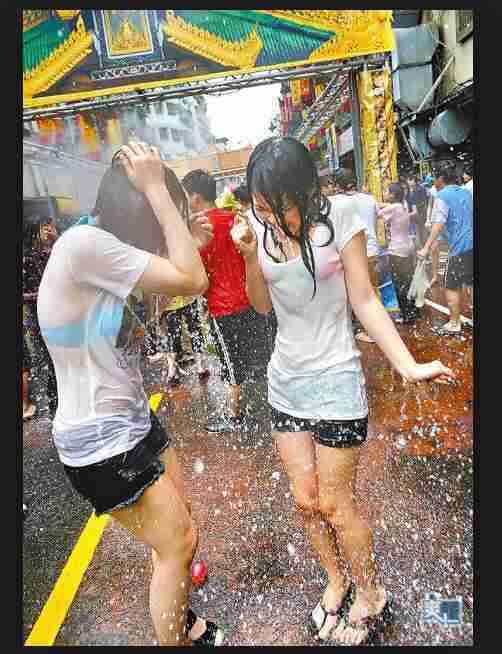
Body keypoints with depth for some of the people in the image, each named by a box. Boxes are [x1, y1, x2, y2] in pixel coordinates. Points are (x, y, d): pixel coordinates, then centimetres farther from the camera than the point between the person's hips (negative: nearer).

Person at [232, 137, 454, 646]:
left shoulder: (339, 217, -12)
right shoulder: (260, 227, -2)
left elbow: (364, 301, -10)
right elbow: (262, 305, 3)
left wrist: (408, 366, -19)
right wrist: (250, 256, -13)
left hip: (334, 380, -4)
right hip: (285, 380, 5)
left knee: (334, 505, 9)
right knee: (305, 501, 16)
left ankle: (370, 595, 38)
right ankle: (335, 581, 44)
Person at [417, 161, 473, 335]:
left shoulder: (443, 196, -8)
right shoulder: (467, 192, 14)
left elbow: (438, 224, -18)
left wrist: (426, 248, -21)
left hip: (460, 247, -7)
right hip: (471, 244, 7)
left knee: (452, 286, 2)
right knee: (471, 283, 15)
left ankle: (454, 324, 7)